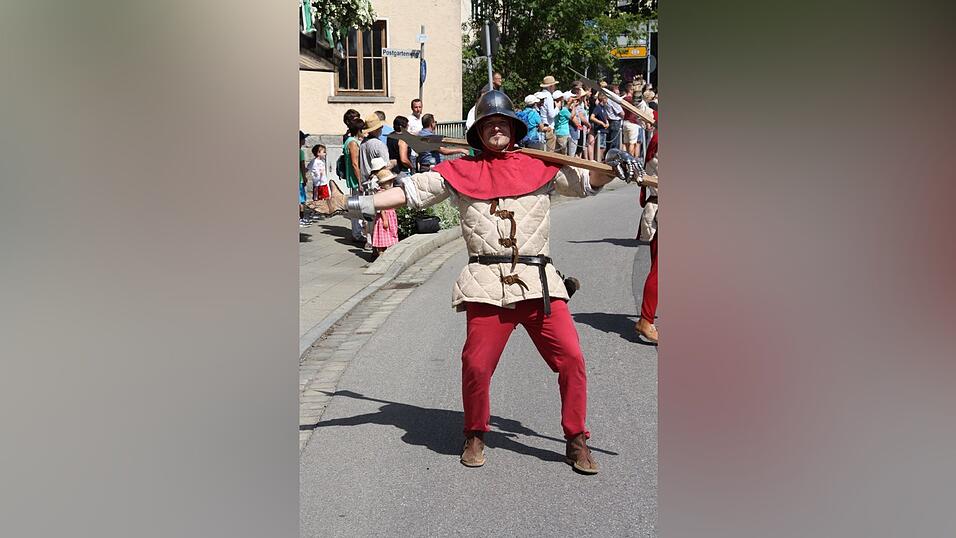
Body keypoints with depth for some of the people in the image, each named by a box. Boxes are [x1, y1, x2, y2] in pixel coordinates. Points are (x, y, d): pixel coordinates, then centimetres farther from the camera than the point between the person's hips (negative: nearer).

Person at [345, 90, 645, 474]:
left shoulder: (540, 167, 13)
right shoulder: (462, 171, 12)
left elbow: (583, 181, 9)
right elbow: (414, 190, 9)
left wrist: (613, 169, -11)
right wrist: (365, 204, 1)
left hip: (538, 282, 1)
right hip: (487, 285, -1)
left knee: (571, 358, -3)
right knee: (476, 364, -3)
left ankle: (576, 440, 15)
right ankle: (475, 436, 24)